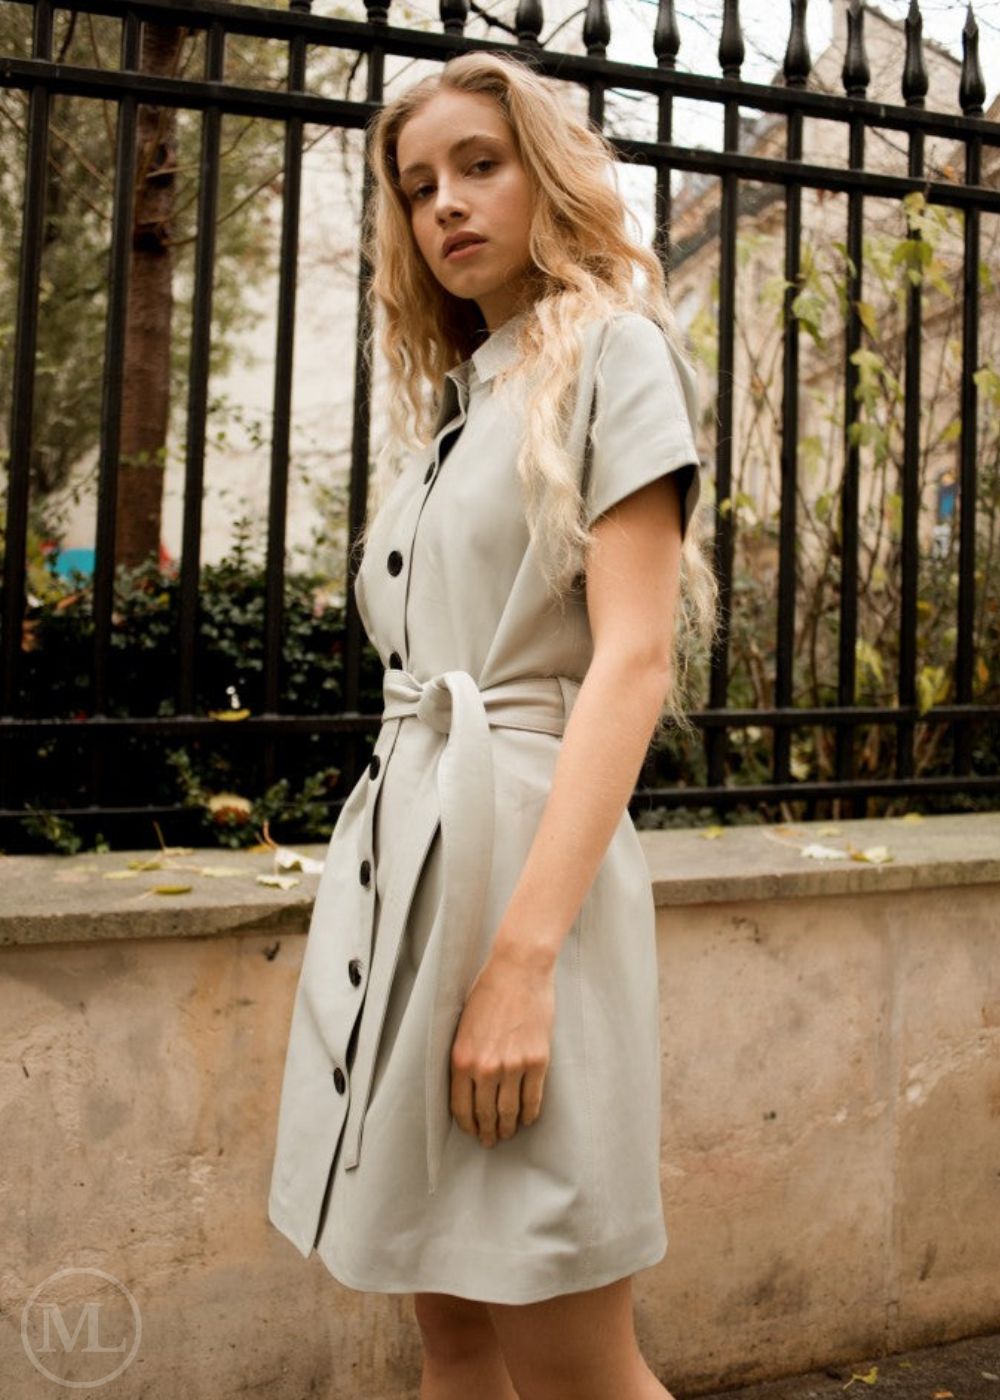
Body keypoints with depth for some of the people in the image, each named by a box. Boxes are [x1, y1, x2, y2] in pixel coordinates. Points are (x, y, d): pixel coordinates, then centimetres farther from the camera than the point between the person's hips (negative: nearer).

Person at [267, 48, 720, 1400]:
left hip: (525, 844, -7)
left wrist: (522, 956, -21)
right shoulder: (446, 394, 21)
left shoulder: (611, 349, -1)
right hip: (398, 848, 7)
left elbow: (633, 661, -12)